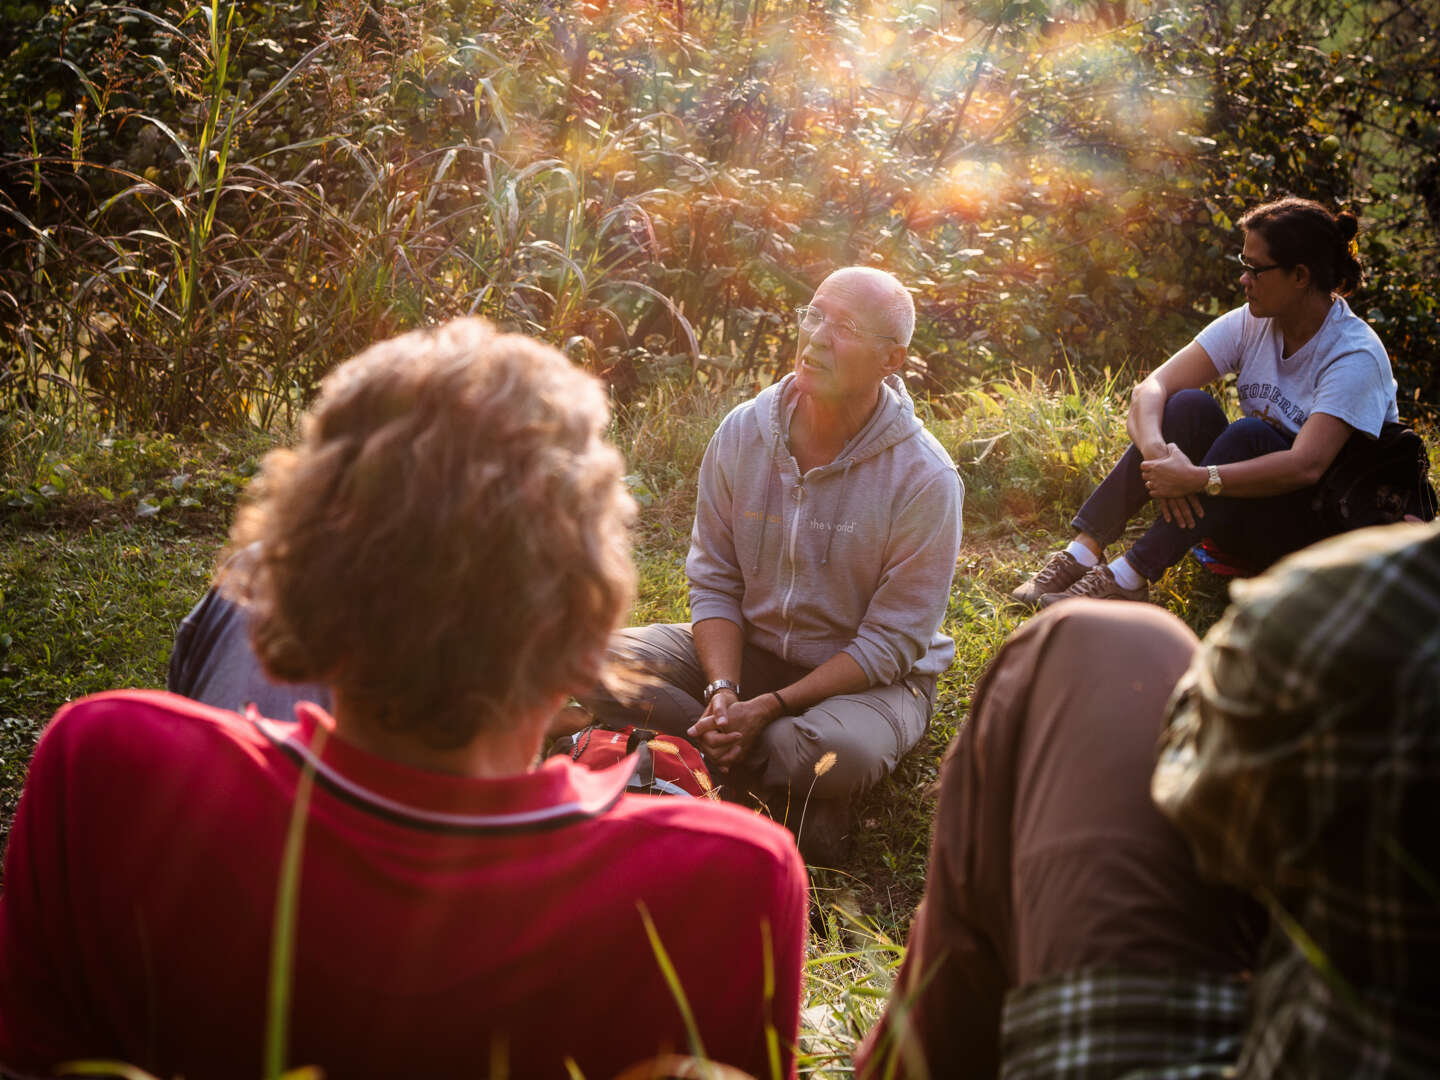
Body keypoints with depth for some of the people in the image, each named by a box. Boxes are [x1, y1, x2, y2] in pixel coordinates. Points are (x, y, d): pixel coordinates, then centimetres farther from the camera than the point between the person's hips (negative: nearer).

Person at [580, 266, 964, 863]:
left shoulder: (925, 478, -19)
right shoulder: (742, 434, -7)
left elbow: (892, 642, -17)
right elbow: (714, 581, -1)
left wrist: (769, 706, -24)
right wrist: (723, 690, -20)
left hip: (869, 677, -4)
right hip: (748, 651, 4)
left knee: (837, 749, -40)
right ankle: (793, 798, -20)